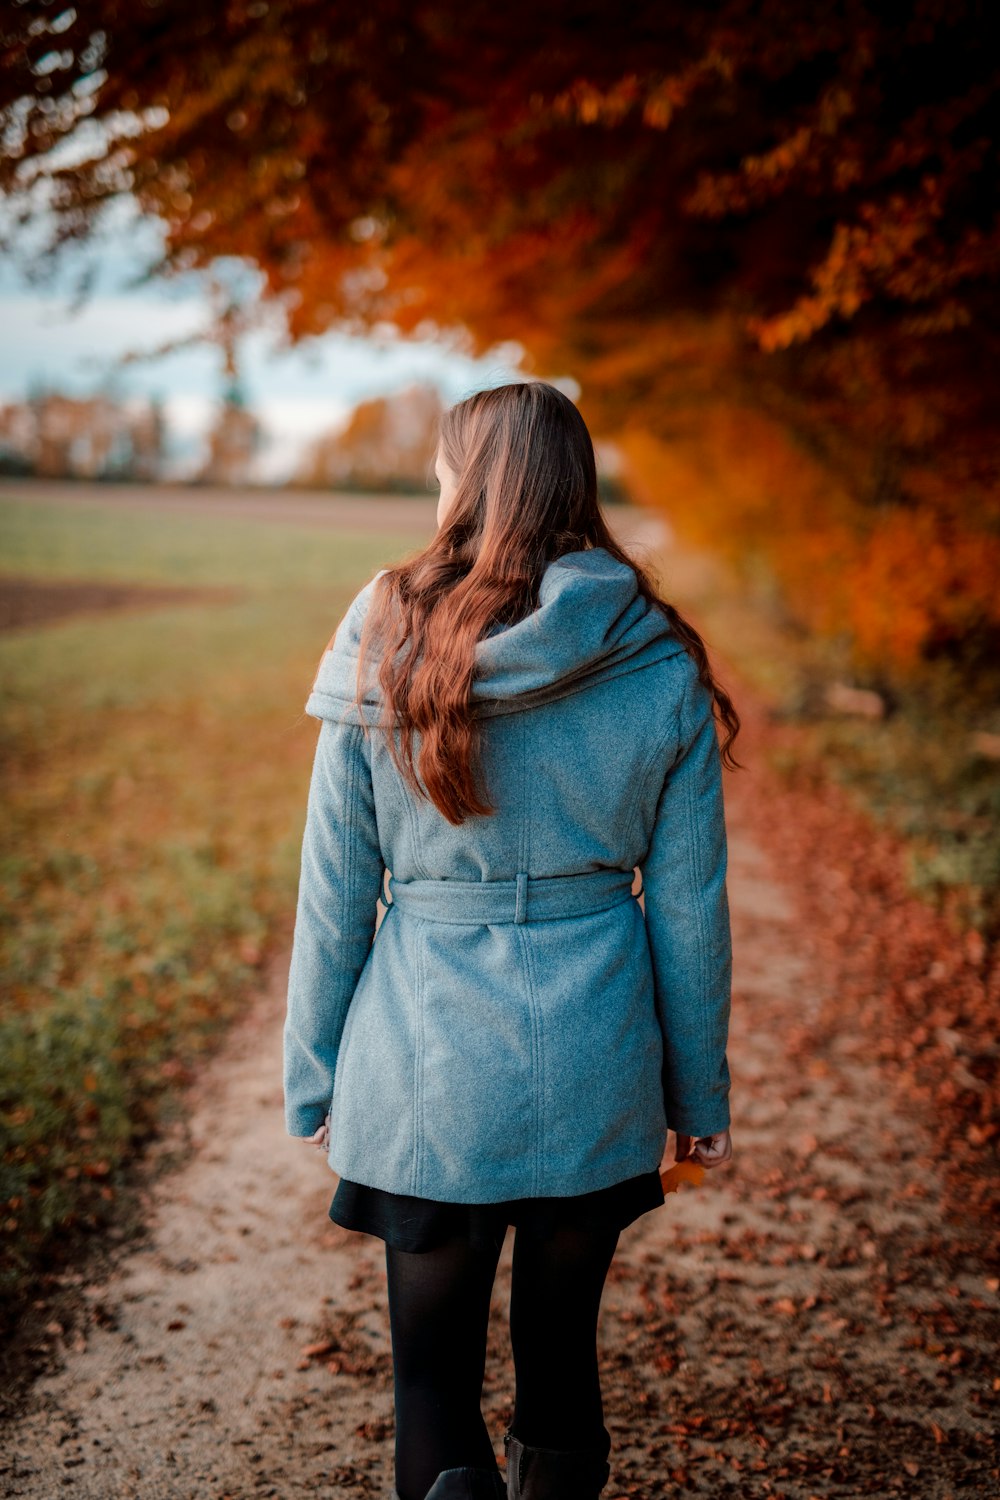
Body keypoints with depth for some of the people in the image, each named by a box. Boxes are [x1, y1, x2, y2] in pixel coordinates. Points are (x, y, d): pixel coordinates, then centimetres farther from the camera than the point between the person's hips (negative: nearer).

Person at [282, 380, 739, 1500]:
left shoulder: (384, 650, -7)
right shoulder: (661, 667, -5)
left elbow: (333, 892, -3)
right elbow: (688, 902, -1)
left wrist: (313, 1080, 8)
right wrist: (699, 1091, 11)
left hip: (425, 1069, -1)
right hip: (597, 1064, 2)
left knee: (433, 1369, 13)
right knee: (562, 1349, 20)